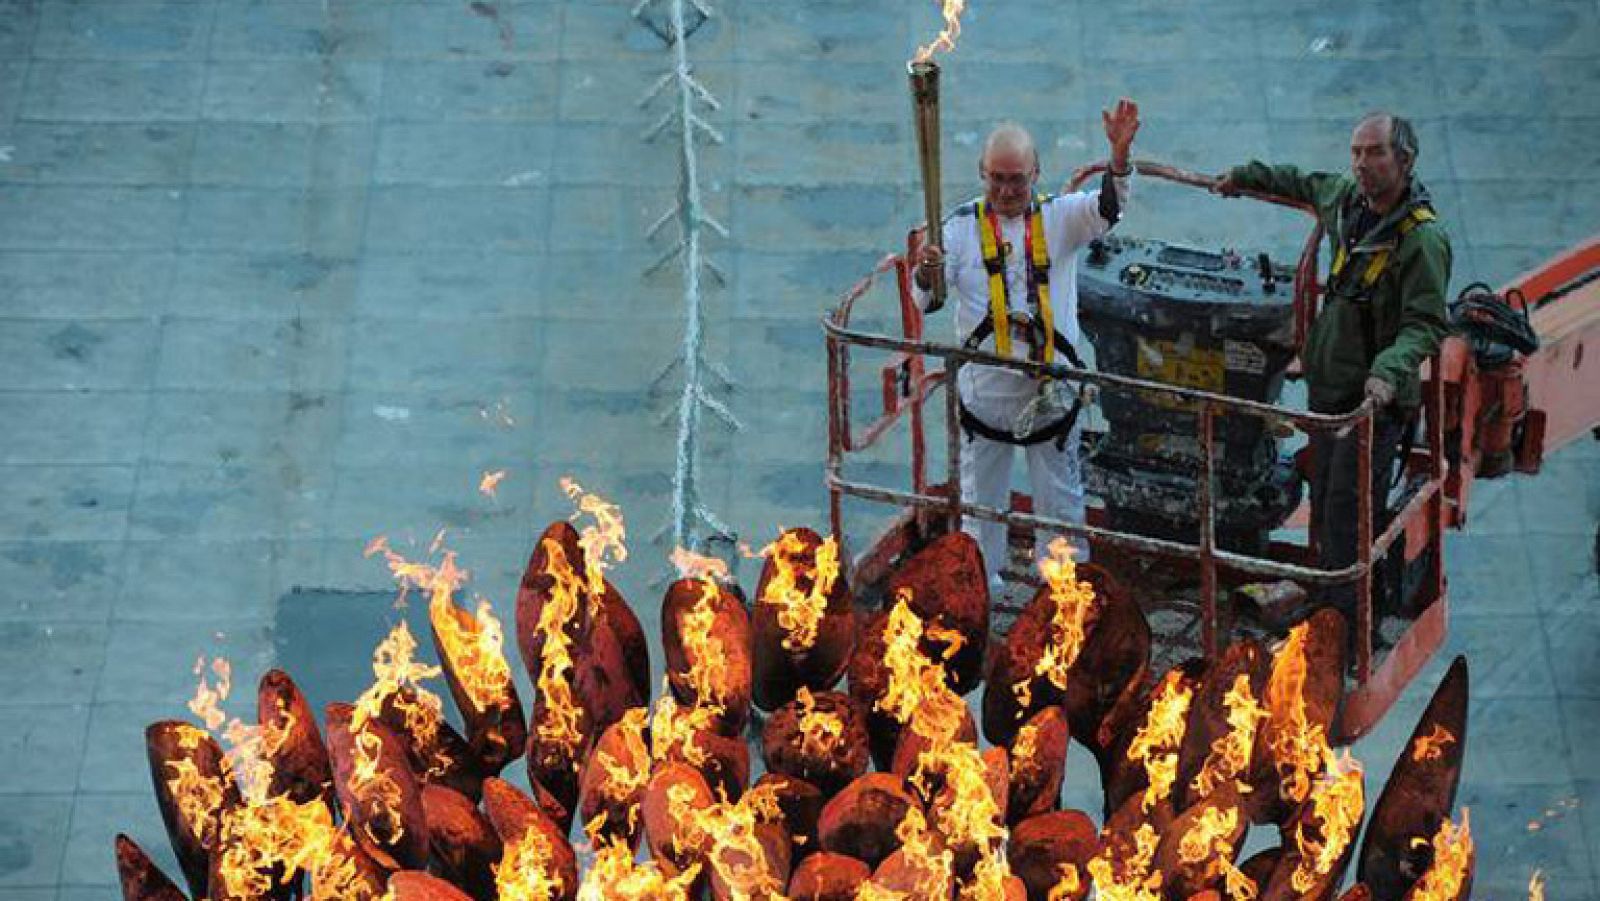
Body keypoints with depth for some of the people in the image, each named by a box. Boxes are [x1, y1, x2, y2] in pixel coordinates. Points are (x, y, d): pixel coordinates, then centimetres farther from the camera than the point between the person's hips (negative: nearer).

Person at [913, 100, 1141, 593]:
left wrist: (1120, 153, -42)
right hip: (984, 389, 1)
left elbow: (1107, 207, -23)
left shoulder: (1059, 218, -3)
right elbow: (928, 301, -8)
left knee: (1060, 498, 11)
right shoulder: (962, 227, -3)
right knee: (980, 500, 16)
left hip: (1052, 388, -1)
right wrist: (926, 273, -32)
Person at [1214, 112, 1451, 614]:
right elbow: (1308, 185, 28)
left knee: (1351, 510, -9)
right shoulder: (1349, 198, 4)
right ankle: (1325, 599, 29)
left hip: (1375, 396, -8)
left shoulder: (1423, 237, -20)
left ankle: (1353, 618, -1)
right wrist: (1245, 176, 35)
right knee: (1324, 502, 16)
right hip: (1329, 384, 8)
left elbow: (1426, 324, -23)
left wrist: (1389, 371, -40)